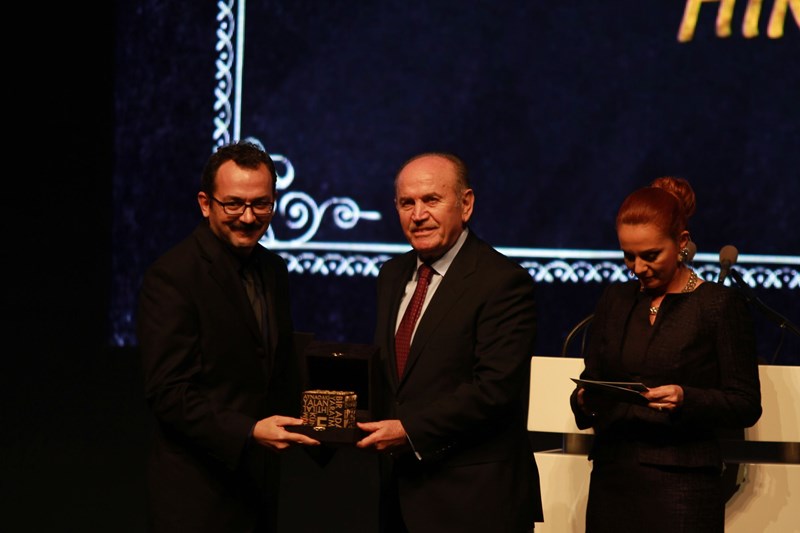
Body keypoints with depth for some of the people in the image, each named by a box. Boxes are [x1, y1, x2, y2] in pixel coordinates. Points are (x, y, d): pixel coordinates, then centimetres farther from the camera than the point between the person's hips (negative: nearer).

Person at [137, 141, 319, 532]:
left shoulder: (273, 270, 11)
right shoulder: (171, 276, -13)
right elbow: (167, 393, -18)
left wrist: (305, 426, 4)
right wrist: (248, 432, -26)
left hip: (260, 484, 7)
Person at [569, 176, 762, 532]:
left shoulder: (721, 305, -3)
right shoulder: (615, 300, 13)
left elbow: (746, 405, -4)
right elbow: (591, 378, 15)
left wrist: (685, 399, -20)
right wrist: (585, 401, -8)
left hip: (681, 485, -4)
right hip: (611, 479, 4)